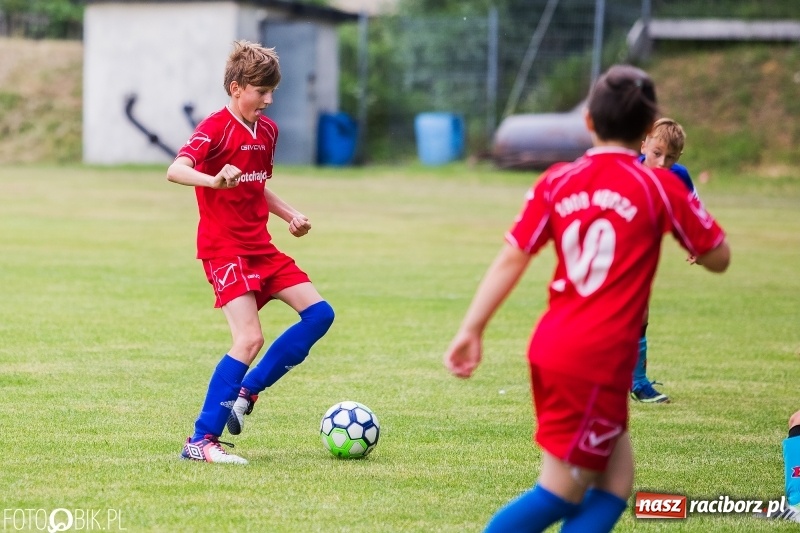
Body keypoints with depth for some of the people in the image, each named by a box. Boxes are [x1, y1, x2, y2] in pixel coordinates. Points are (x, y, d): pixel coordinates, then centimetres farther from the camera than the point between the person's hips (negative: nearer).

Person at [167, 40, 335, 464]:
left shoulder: (267, 130, 11)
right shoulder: (216, 128, -13)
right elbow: (175, 170, -30)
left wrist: (290, 215, 12)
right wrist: (213, 180, -48)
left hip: (260, 247, 8)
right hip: (224, 249, -8)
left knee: (319, 313, 2)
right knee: (250, 338, -19)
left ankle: (247, 391, 7)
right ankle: (201, 440, -15)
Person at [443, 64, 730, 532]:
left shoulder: (557, 181, 6)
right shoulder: (659, 186, -5)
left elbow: (511, 259, 3)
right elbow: (718, 258, 4)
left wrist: (472, 329, 7)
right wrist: (688, 206, 20)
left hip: (551, 347, 6)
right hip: (598, 359, -6)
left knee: (615, 483, 14)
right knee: (560, 494, 2)